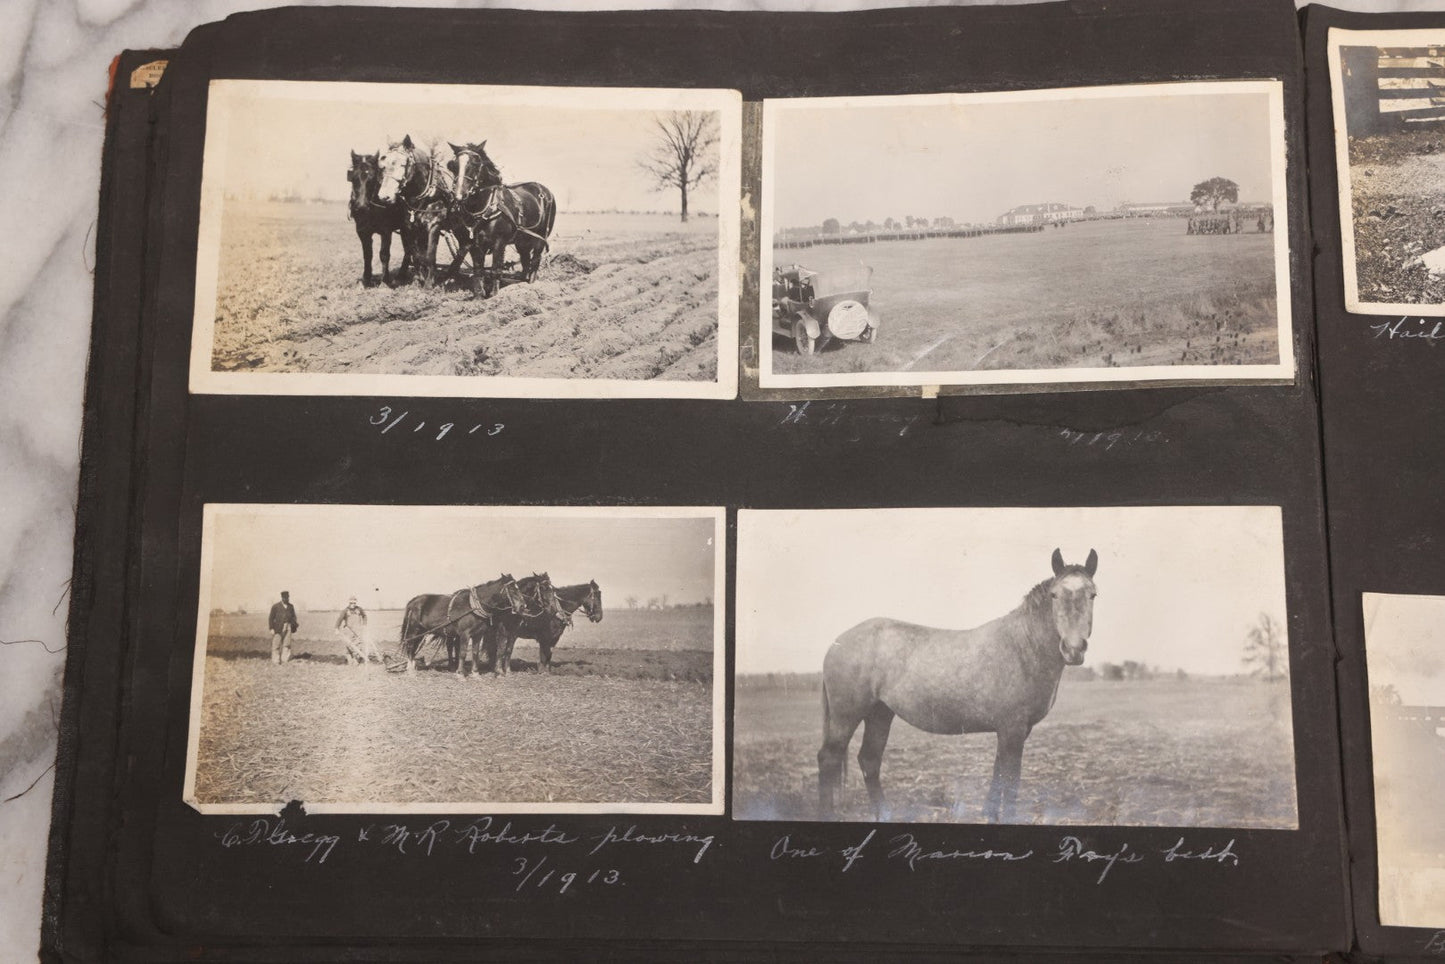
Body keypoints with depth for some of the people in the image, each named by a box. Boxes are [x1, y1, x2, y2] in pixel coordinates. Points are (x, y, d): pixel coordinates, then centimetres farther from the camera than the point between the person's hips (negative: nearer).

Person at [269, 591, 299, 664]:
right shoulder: (276, 607, -3)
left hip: (288, 627, 4)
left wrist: (296, 625, 0)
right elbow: (271, 618, -4)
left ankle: (285, 659, 9)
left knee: (286, 644, 3)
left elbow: (293, 617, 14)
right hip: (278, 627, -4)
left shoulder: (291, 606, 9)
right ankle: (276, 660, 4)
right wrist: (271, 628, -11)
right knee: (276, 644, 0)